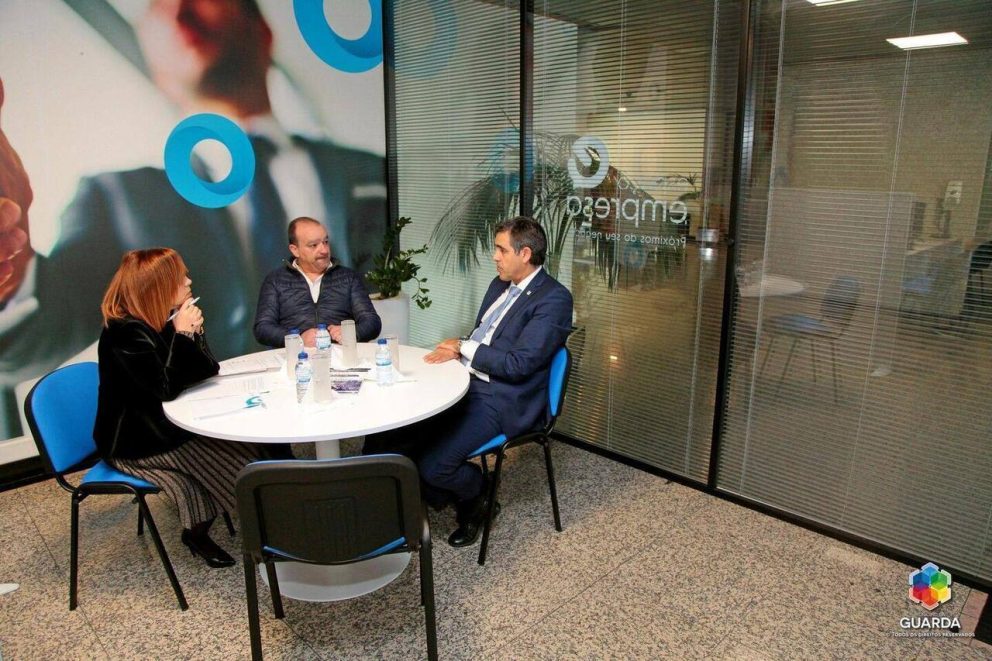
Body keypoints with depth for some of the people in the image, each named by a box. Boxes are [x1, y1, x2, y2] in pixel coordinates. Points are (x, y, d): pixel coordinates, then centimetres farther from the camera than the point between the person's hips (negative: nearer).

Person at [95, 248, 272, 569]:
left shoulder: (160, 321, 3)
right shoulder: (125, 332, -22)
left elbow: (208, 370, 1)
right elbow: (166, 389, -25)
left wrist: (194, 331, -15)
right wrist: (179, 334, -25)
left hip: (161, 425, 8)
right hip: (133, 443, -8)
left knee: (246, 438, -10)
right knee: (236, 451, -17)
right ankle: (197, 533, 7)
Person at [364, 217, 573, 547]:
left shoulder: (554, 298, -12)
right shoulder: (500, 284, 15)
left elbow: (519, 364, -19)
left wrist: (463, 347, -10)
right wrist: (454, 349, 2)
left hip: (502, 401, -8)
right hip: (464, 383, 8)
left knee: (432, 464, -24)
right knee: (383, 433, -5)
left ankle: (475, 493, 12)